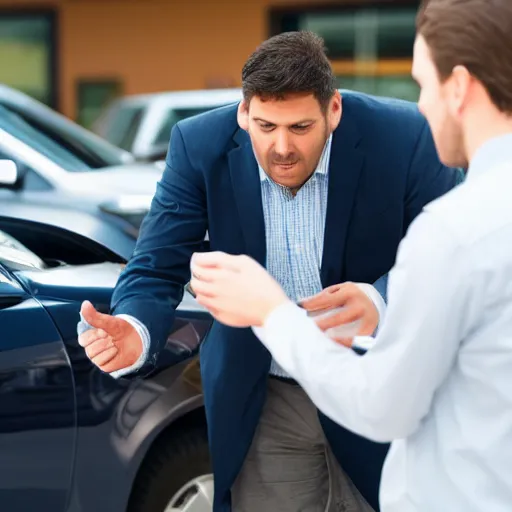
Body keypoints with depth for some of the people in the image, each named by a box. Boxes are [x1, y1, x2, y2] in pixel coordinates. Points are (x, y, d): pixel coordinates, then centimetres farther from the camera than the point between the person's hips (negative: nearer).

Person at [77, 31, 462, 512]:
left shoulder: (404, 138, -20)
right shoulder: (199, 147, -15)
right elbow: (157, 268, -14)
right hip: (264, 404, 1)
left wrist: (382, 303, -39)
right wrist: (135, 332, -38)